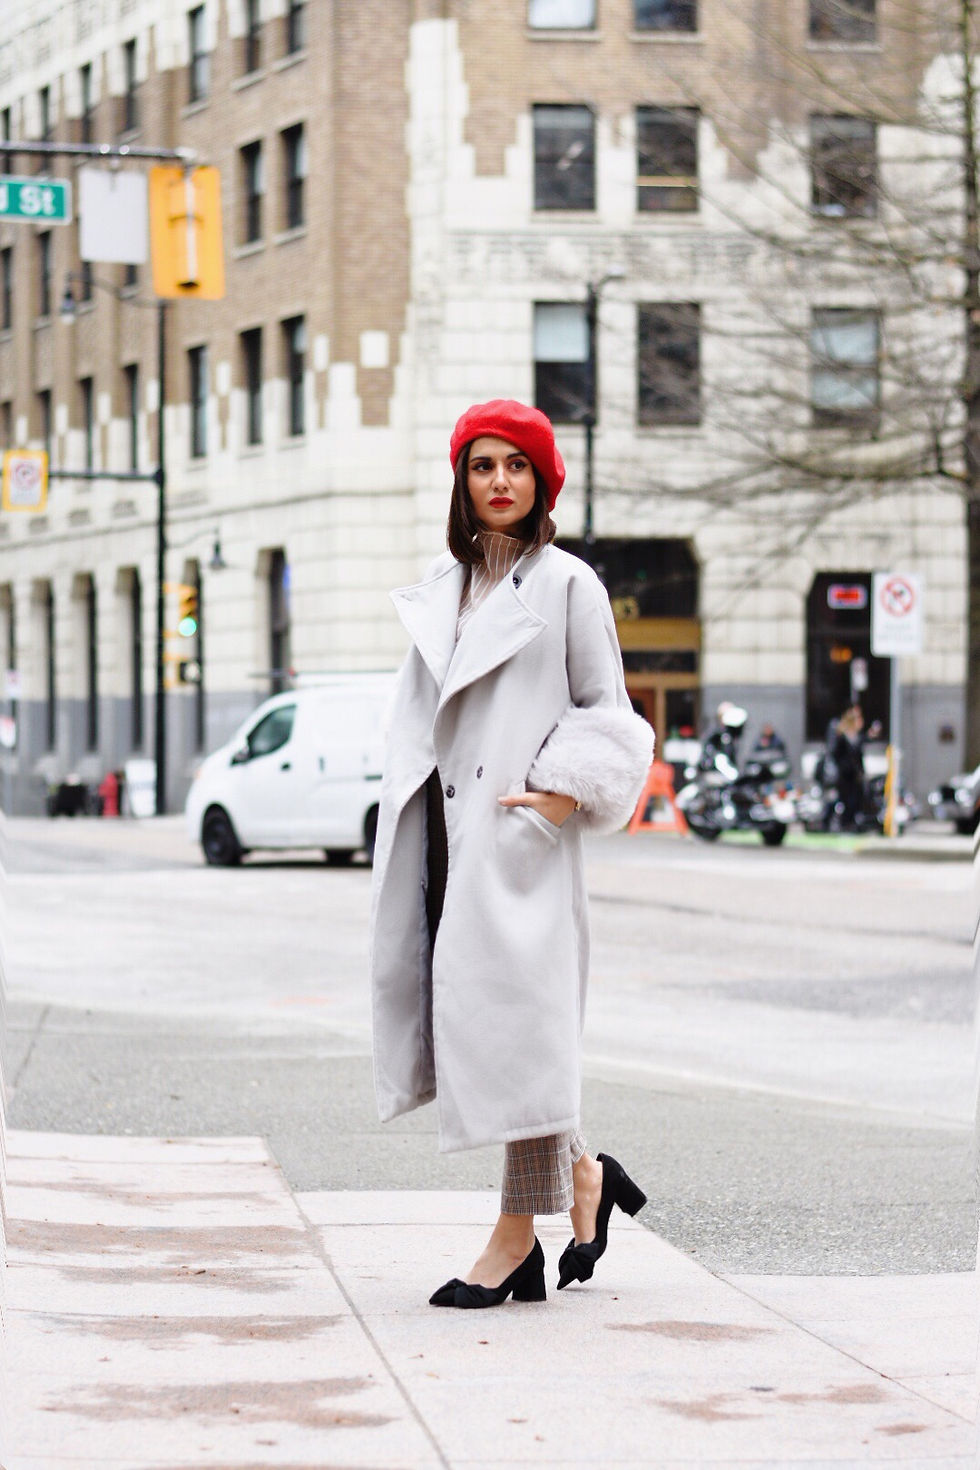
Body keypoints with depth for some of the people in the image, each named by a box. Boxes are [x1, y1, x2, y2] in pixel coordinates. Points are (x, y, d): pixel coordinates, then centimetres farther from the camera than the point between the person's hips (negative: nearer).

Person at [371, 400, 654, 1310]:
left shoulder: (567, 584, -1)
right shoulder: (441, 586, 15)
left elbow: (607, 713, -1)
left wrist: (563, 794, -13)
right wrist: (409, 812, 9)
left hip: (520, 831, -6)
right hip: (446, 825, 6)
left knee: (513, 1013, -6)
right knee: (458, 1015, 4)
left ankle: (518, 1231, 0)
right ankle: (580, 1176, 21)